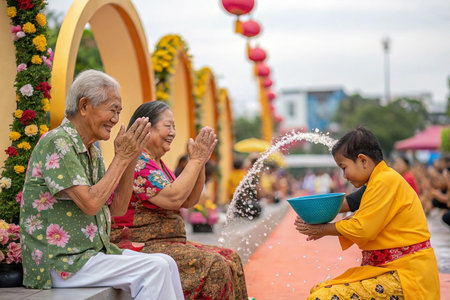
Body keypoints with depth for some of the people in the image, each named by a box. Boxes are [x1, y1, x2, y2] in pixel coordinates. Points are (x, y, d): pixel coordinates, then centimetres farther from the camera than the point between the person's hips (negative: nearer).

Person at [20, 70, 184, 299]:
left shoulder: (92, 151, 15)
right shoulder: (57, 144, -14)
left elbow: (118, 208, 11)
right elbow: (90, 203, -22)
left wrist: (132, 158, 1)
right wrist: (122, 157, -13)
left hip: (93, 251, 9)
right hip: (59, 262, -9)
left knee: (167, 263, -5)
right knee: (155, 268, -19)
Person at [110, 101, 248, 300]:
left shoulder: (156, 163, 18)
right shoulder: (136, 160, -13)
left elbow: (189, 201, 14)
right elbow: (172, 199, -23)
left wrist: (200, 162, 2)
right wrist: (195, 160, -15)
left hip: (166, 243, 10)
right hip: (140, 247, -10)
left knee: (230, 259, -2)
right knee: (213, 266, -24)